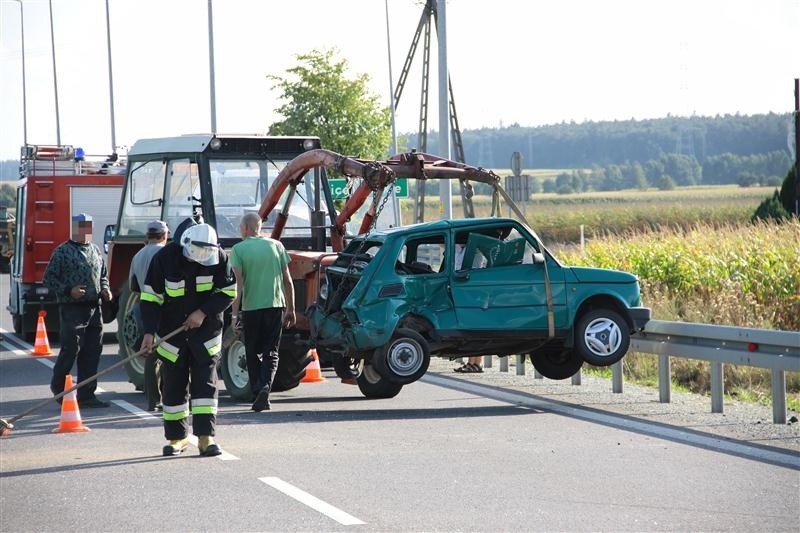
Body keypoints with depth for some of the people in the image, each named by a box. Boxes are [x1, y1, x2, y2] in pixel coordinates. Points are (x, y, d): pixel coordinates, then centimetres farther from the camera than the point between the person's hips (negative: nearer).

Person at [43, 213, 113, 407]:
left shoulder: (95, 251, 16)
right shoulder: (63, 251, -3)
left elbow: (103, 276, 28)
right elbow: (49, 279, -5)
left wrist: (104, 289, 7)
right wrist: (68, 290, -17)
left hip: (94, 308, 6)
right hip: (72, 309, -6)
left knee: (93, 351, 4)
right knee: (70, 350, -4)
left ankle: (86, 395, 9)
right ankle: (58, 387, 18)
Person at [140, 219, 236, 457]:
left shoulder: (218, 257, -10)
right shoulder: (164, 258, -13)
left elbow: (228, 291, -3)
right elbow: (150, 297, -9)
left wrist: (203, 312, -15)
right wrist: (149, 332, -17)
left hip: (206, 329, 0)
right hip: (171, 330, 0)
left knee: (205, 381, -7)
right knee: (173, 384, 5)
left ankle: (206, 437, -9)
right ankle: (177, 437, 17)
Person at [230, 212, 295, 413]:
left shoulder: (239, 249, -2)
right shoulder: (276, 246, 7)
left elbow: (238, 282, -10)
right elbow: (287, 280, 7)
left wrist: (235, 312, -9)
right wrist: (290, 309, 13)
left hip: (250, 306, -2)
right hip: (275, 305, 2)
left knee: (253, 353, 12)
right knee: (271, 351, 5)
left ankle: (258, 393, 10)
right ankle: (265, 387, -18)